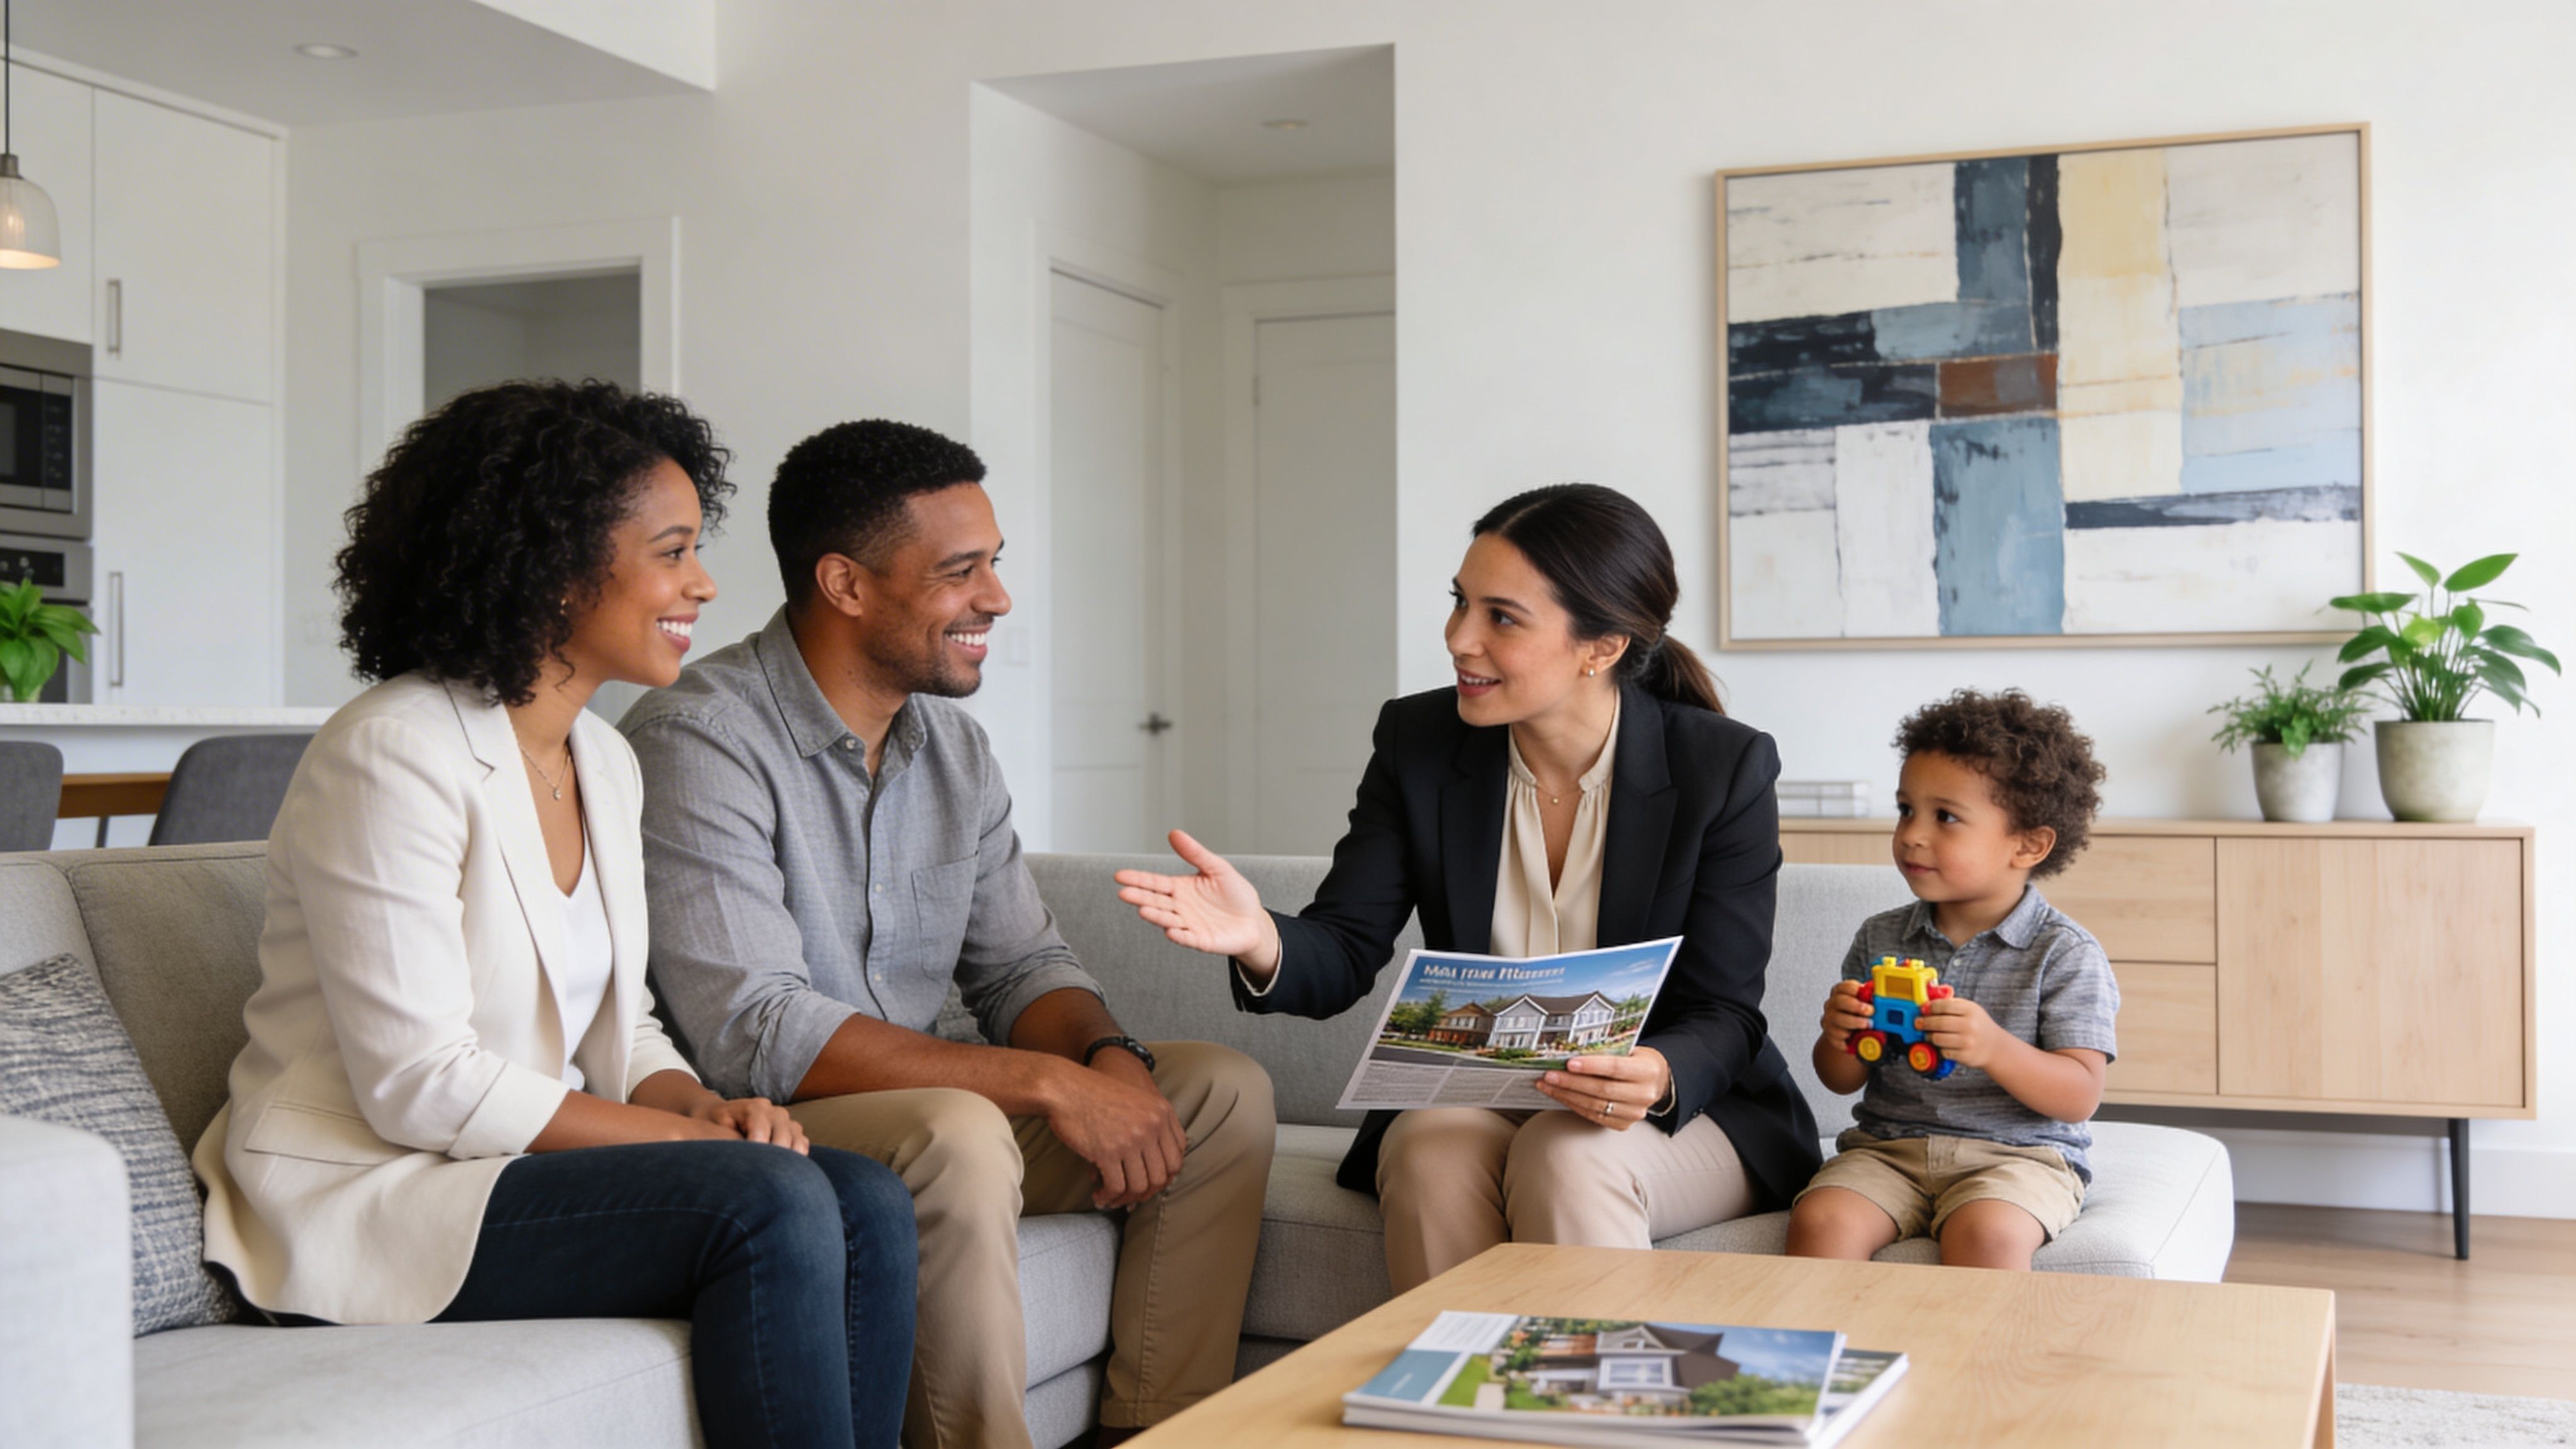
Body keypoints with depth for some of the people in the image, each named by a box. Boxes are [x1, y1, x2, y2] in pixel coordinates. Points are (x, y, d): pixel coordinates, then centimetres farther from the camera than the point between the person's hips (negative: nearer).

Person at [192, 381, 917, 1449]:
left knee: (870, 1208, -15)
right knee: (771, 1203, -26)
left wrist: (708, 1107, -8)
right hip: (367, 1198, -8)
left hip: (515, 1161, 8)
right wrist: (692, 1139, -19)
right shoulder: (393, 757, -17)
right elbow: (421, 1086, -21)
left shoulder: (604, 762, 10)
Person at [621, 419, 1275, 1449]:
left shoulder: (952, 745, 8)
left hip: (920, 1118, 8)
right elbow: (753, 1033, -26)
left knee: (1220, 1090, -3)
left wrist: (1107, 1055, -13)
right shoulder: (698, 742, -18)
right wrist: (1047, 1084, -28)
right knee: (956, 1133, -36)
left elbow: (1021, 965, 12)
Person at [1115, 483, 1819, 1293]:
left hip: (1682, 1111, -2)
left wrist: (1658, 1078, -35)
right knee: (1435, 1153, -31)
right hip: (1464, 1101, 2)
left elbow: (1723, 1018, -11)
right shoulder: (1418, 742, -3)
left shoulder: (1725, 769, -11)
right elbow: (1345, 952, -8)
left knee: (1567, 1159, -34)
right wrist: (1261, 940, -32)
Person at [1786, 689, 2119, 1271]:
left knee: (1984, 1234, -34)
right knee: (1819, 1221, -24)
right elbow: (1842, 1082, 13)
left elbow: (2081, 1097, -10)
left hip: (2019, 1152, -3)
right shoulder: (1881, 938, 9)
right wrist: (1838, 1039, -11)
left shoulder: (2066, 955, -4)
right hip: (1888, 1146, 4)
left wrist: (1995, 1049, -26)